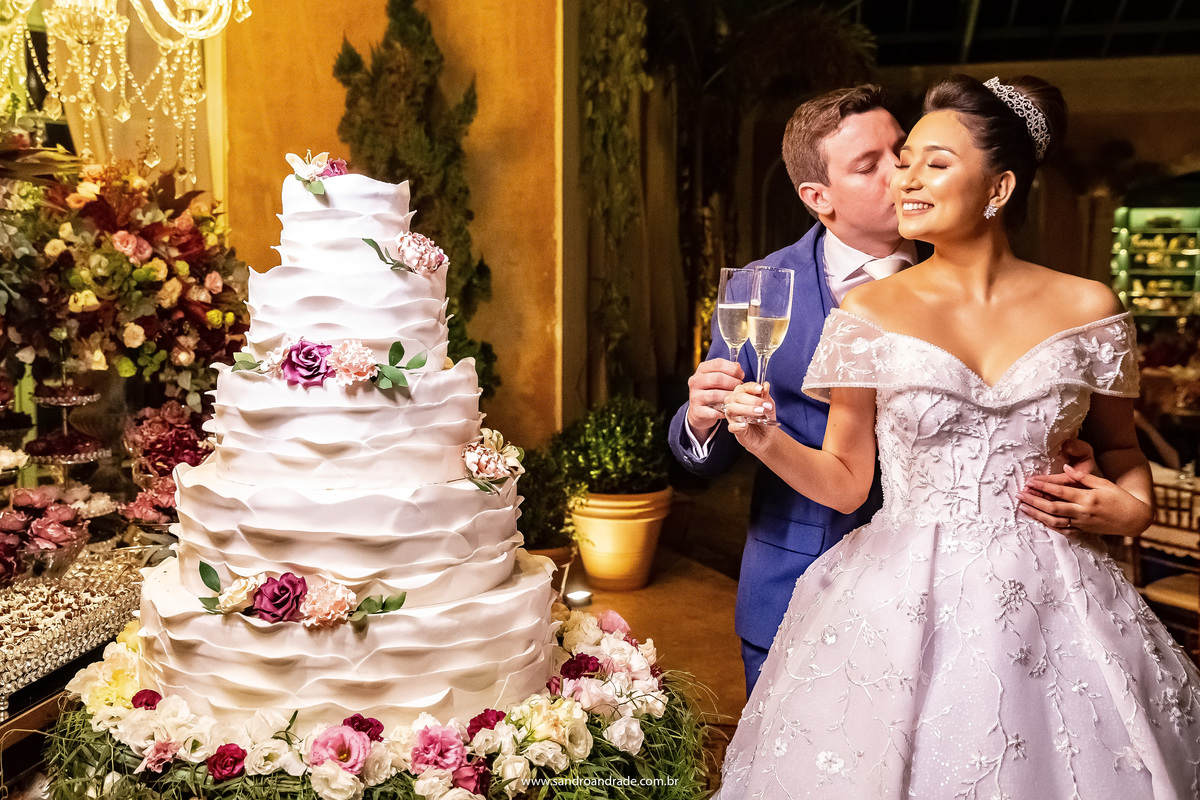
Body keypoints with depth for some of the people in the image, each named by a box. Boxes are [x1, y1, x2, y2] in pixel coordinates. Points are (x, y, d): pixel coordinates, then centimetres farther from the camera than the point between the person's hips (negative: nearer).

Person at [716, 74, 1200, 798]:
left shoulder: (1088, 309, 0)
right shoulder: (869, 314, -3)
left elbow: (1119, 446, 15)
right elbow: (844, 481, 0)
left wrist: (1132, 508, -4)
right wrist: (767, 440, -17)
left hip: (1053, 605, 2)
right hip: (903, 606, -1)